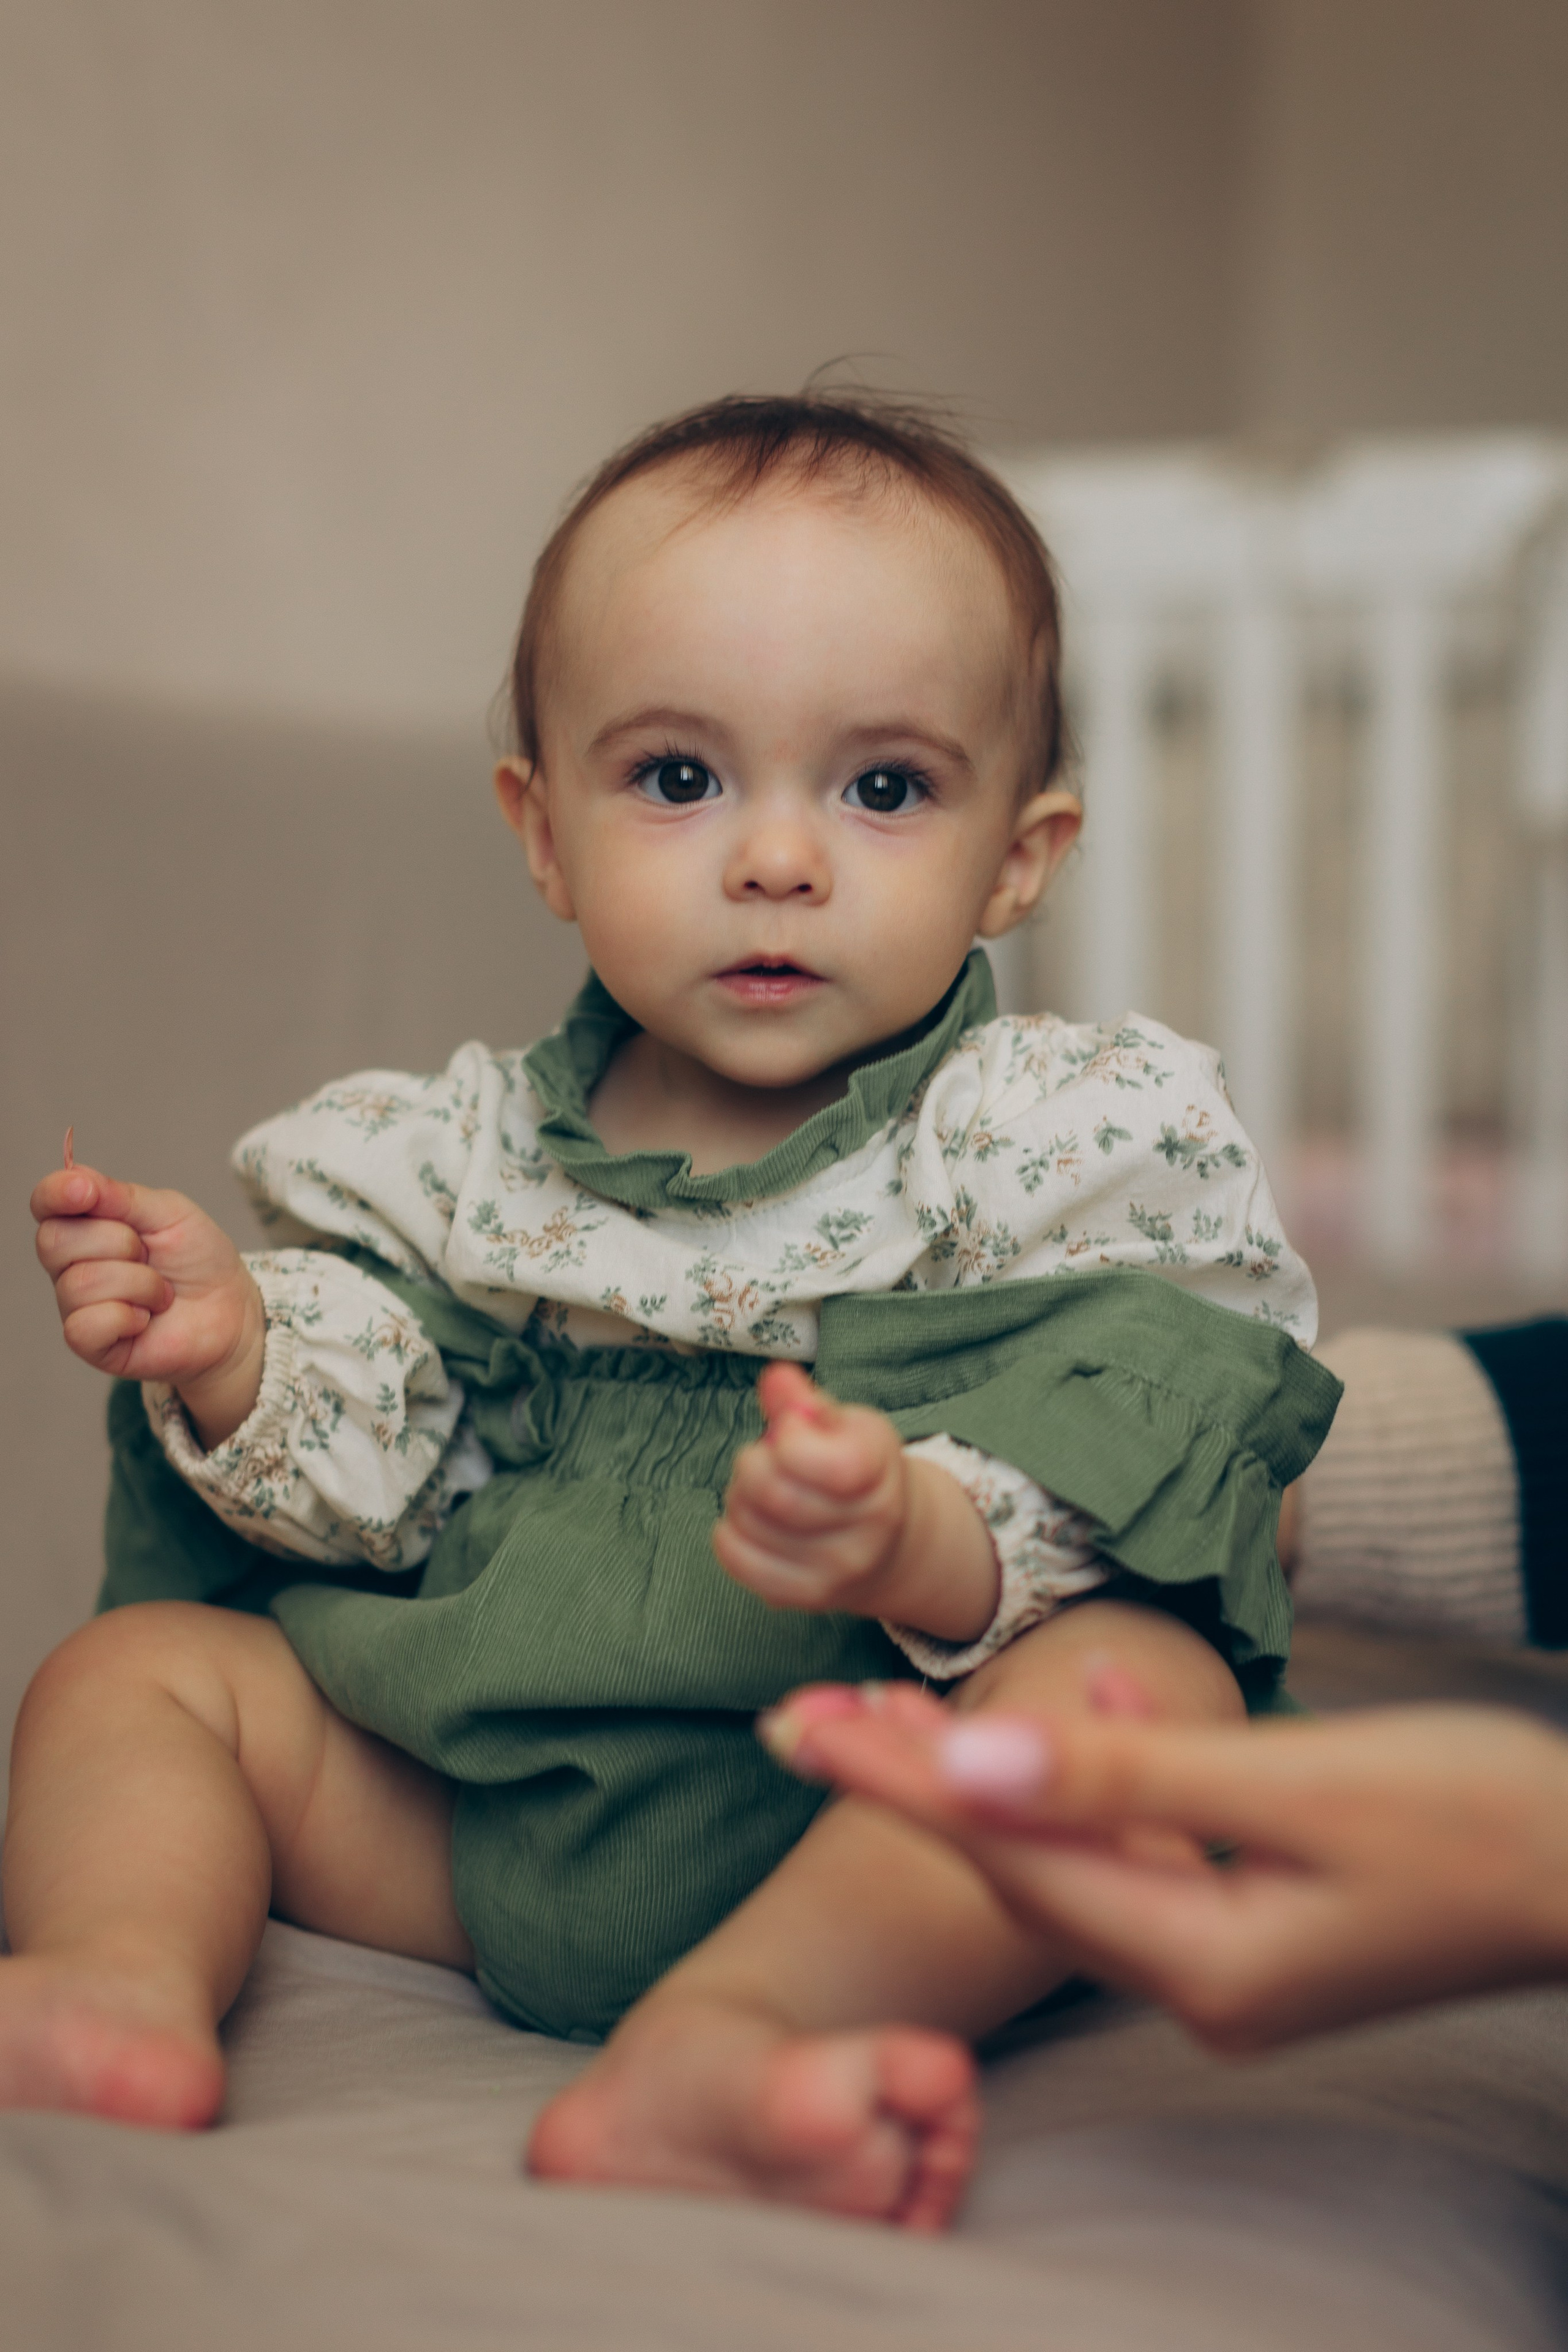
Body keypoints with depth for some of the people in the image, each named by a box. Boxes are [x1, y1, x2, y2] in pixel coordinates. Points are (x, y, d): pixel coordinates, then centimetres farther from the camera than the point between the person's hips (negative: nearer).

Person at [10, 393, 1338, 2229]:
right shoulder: (455, 1159, 8)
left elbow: (1097, 1509, -16)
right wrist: (233, 1361, -14)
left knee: (1143, 1674, -30)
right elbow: (370, 1489, 6)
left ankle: (728, 2026, -46)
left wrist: (920, 1543, -36)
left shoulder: (1074, 1138, -5)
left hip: (869, 1808, -3)